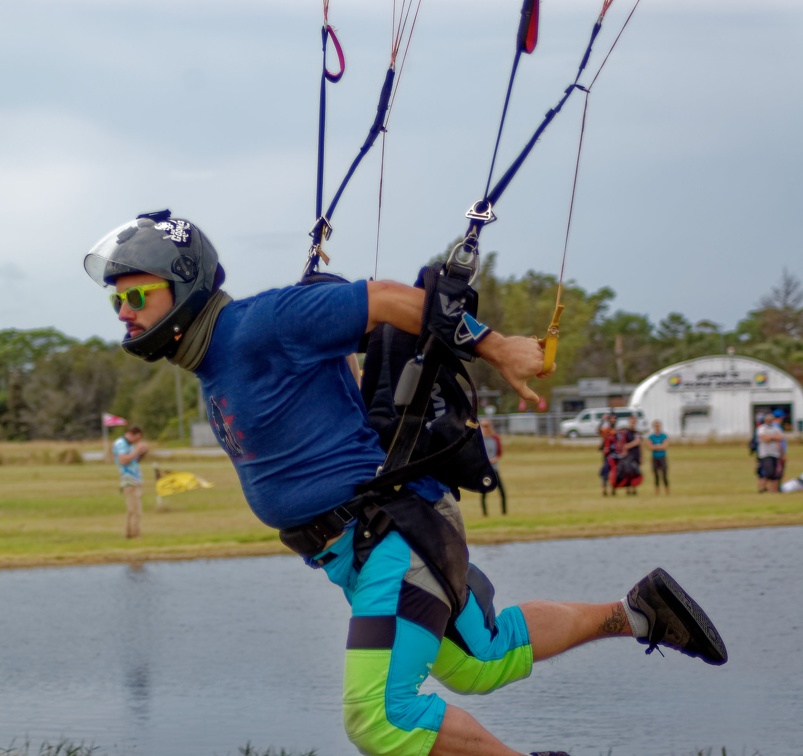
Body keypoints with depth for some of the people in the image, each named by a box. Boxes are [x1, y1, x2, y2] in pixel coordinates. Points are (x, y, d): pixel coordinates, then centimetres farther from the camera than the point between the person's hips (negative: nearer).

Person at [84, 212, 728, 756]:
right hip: (354, 552, 10)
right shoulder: (212, 362, 10)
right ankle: (637, 612, 35)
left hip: (394, 543, -10)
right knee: (480, 665, 25)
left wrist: (496, 349, -13)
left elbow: (390, 299, -18)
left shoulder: (258, 325, -19)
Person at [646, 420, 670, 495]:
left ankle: (667, 494, -2)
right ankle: (657, 494, 3)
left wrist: (655, 446, -11)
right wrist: (660, 446, -11)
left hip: (663, 458, -1)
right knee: (656, 478, 1)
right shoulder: (650, 437, 4)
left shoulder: (664, 436, 3)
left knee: (665, 477, -5)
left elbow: (665, 446, -10)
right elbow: (651, 447, -9)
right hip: (655, 458, 1)